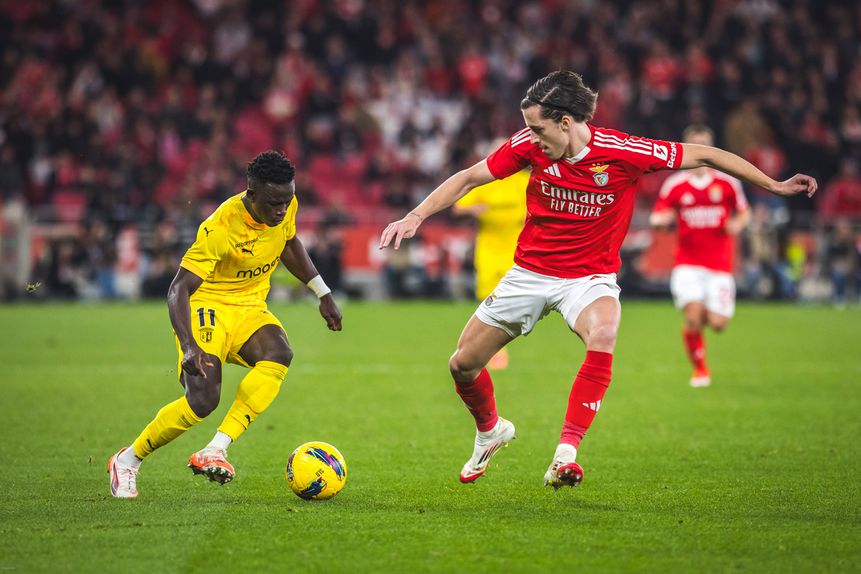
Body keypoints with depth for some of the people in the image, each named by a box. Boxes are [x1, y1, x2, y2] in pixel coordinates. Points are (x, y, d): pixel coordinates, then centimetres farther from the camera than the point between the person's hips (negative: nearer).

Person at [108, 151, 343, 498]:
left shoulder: (286, 207, -6)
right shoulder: (220, 229, -26)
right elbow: (178, 289, -27)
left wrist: (323, 293, 21)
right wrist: (189, 346, -41)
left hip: (251, 309, 6)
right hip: (207, 307, -6)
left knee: (279, 355, -31)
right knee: (203, 400, -25)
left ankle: (215, 451, -34)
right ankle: (127, 461, 1)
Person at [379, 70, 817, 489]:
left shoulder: (622, 152, -20)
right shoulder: (530, 145, -13)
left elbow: (704, 155, -11)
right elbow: (469, 178, -1)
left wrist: (775, 186, -9)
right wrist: (416, 216, -12)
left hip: (591, 277, -3)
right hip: (529, 273, 3)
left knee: (603, 335, -37)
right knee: (463, 364, 5)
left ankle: (566, 451, -34)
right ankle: (490, 431, 38)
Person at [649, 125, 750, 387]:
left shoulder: (727, 183, 2)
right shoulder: (674, 185, 0)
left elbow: (744, 213, 13)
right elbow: (657, 219, 7)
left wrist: (738, 223, -10)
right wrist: (661, 220, -17)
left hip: (720, 264, 1)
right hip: (688, 264, -1)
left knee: (717, 324, -6)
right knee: (693, 314, -19)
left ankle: (707, 316, 35)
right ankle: (699, 368, 6)